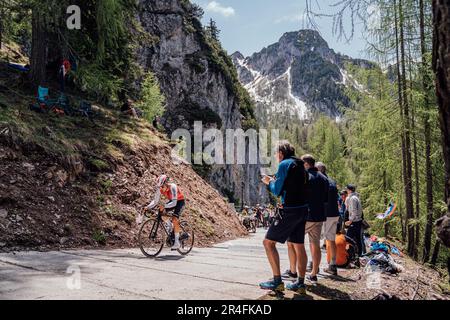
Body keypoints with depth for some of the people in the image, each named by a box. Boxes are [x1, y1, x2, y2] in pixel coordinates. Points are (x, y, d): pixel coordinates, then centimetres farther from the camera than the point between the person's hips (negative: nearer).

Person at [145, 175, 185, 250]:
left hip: (179, 201, -7)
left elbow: (174, 202, -39)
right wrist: (148, 207, -24)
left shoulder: (172, 187, -34)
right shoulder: (160, 189, -17)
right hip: (172, 201, 7)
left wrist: (164, 206, -51)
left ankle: (177, 242, -15)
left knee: (174, 220, -22)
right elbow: (156, 201, -11)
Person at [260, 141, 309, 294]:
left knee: (268, 242, -1)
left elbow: (277, 191, -11)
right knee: (298, 246, 14)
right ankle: (300, 283, 21)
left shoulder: (285, 164, -10)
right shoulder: (300, 165, 14)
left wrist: (269, 182, 8)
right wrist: (275, 181, 21)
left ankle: (277, 280, 0)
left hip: (290, 210, -9)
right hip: (303, 209, 9)